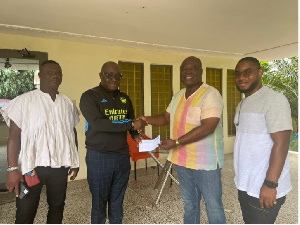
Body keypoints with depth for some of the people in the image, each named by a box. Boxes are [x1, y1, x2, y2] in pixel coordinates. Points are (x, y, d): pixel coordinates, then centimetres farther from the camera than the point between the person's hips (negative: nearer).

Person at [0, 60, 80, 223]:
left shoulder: (68, 103, 6)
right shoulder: (23, 101, -6)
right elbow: (14, 137, -7)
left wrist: (75, 161, 12)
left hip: (60, 165, 4)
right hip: (31, 166, -3)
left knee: (57, 206, 16)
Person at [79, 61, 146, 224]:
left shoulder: (125, 98, 9)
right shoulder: (89, 96, -9)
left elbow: (131, 122, 18)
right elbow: (97, 123, -24)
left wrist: (136, 136, -3)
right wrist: (131, 124, -25)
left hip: (122, 156, 5)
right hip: (99, 157, -4)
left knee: (117, 200, 18)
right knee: (99, 201, 11)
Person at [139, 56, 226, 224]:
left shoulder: (210, 94, -17)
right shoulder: (178, 96, 8)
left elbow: (208, 127, -26)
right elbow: (166, 118, 15)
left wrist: (176, 142, -26)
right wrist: (147, 119, -4)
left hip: (205, 161, -7)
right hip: (182, 160, 7)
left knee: (213, 206, 12)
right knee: (189, 202, 24)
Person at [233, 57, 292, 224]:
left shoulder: (274, 100, -14)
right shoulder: (243, 104, 11)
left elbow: (281, 143, -20)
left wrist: (270, 184, -22)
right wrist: (242, 179, 15)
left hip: (263, 188, -8)